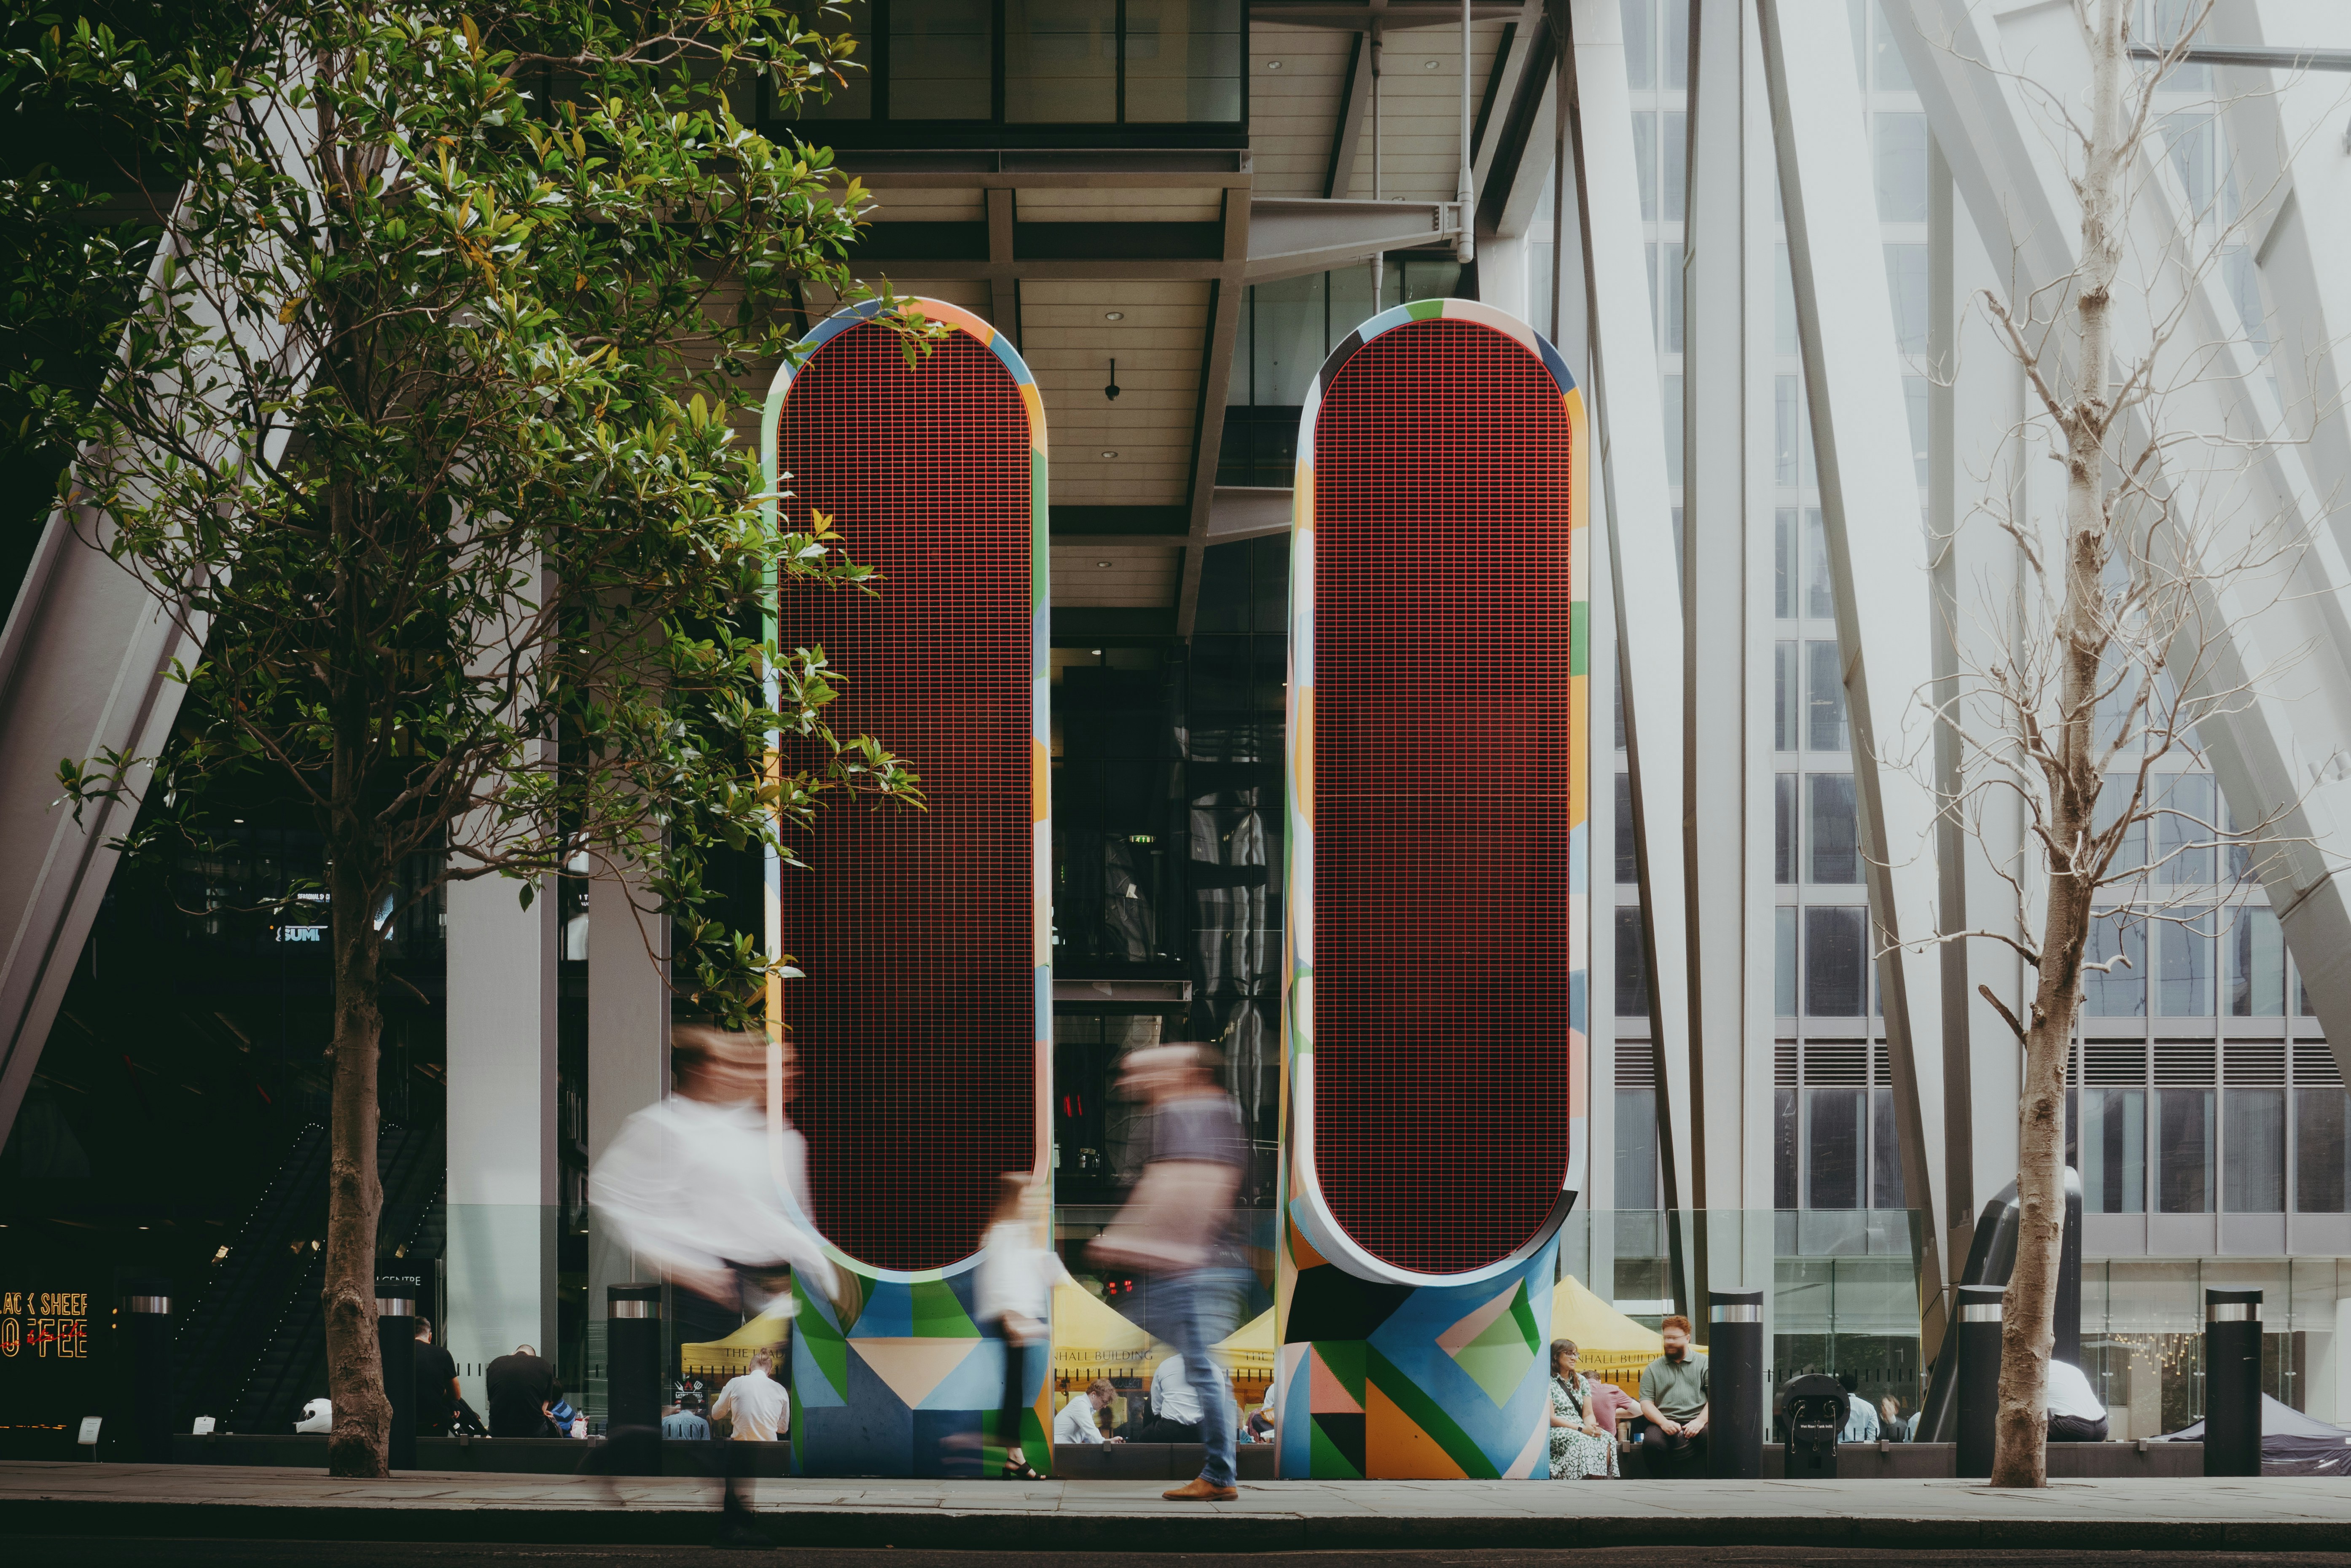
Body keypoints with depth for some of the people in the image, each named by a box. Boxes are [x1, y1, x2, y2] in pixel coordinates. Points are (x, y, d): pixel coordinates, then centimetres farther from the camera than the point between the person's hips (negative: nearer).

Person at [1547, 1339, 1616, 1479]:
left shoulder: (1581, 1381, 18)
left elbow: (1588, 1414, 12)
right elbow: (1551, 1418, -10)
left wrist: (1592, 1427, -14)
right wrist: (1581, 1429, -19)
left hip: (1582, 1429, 6)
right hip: (1556, 1431, -6)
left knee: (1607, 1442, -27)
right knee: (1582, 1443, -38)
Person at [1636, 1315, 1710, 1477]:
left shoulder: (1704, 1363, 13)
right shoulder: (1654, 1369, 18)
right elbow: (1646, 1403, 10)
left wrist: (1700, 1421, -14)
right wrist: (1663, 1423, -10)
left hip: (1696, 1423, -1)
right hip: (1665, 1424, 1)